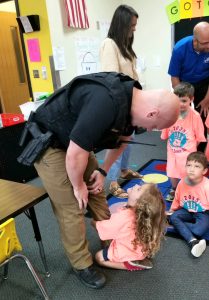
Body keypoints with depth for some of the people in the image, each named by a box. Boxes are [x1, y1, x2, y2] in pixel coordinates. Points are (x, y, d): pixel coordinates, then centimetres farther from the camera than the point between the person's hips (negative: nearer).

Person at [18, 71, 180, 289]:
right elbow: (75, 154, -31)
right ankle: (82, 265, 17)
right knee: (71, 208, -3)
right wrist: (78, 186, -13)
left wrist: (103, 171, 5)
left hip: (76, 142, 8)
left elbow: (122, 138, 10)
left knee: (96, 193, 12)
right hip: (48, 145, -8)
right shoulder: (106, 103, -37)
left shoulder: (132, 99, -7)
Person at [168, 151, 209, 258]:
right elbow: (177, 199, 5)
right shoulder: (182, 182, -13)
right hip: (187, 211, 5)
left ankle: (180, 225, -8)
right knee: (173, 217, -22)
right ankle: (193, 241, -29)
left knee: (199, 231, -32)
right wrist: (172, 210, 14)